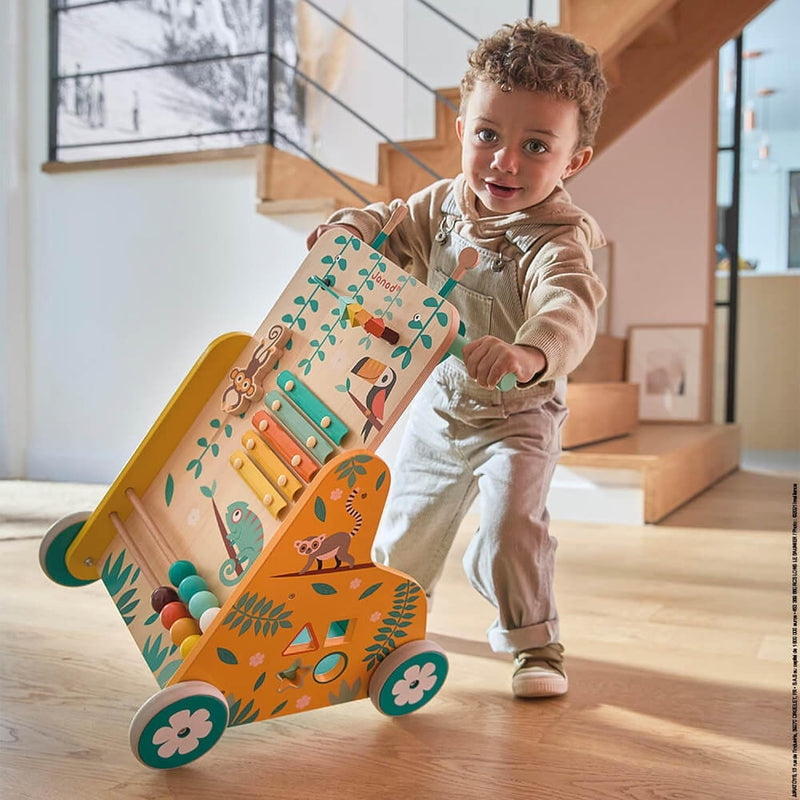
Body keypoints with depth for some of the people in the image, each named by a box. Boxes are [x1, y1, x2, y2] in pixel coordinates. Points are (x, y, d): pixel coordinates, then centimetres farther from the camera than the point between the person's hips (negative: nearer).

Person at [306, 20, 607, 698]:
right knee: (409, 516, 19)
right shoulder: (445, 203, -10)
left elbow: (570, 309, -49)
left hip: (518, 417, -5)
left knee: (511, 522, -20)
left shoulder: (555, 240, -31)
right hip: (439, 405, 6)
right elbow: (396, 229, 7)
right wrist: (353, 226, -17)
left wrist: (530, 351, -71)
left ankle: (534, 641, 6)